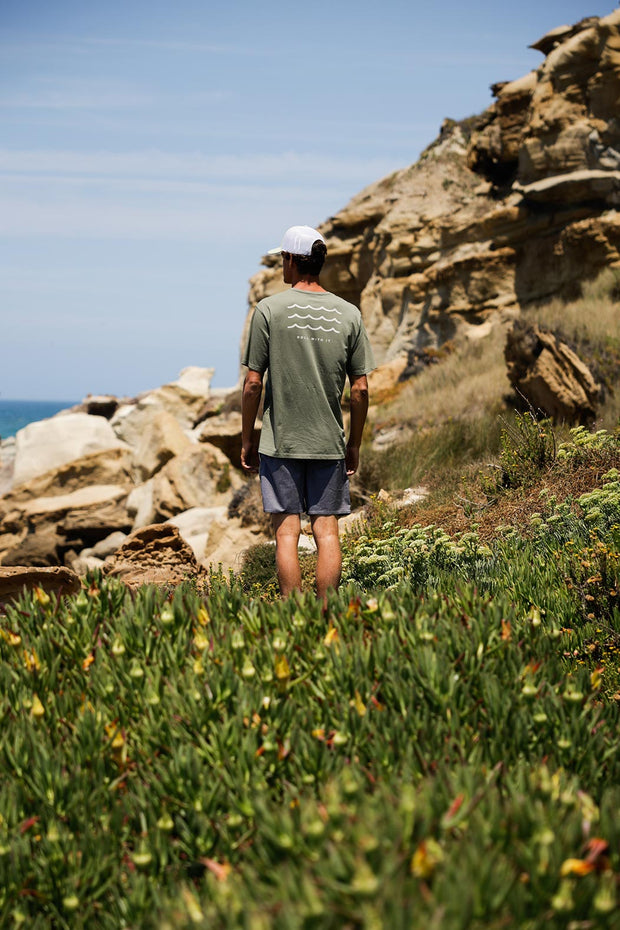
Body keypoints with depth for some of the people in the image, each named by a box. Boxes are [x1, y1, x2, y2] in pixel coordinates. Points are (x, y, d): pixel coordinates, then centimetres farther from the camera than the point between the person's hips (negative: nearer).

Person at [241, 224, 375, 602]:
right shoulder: (349, 314, 2)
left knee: (287, 531, 1)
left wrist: (247, 440, 5)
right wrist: (354, 445, 13)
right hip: (330, 443, 2)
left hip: (281, 442, -2)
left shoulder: (269, 310, -5)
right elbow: (360, 389, 2)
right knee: (327, 529, 5)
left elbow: (253, 383, -5)